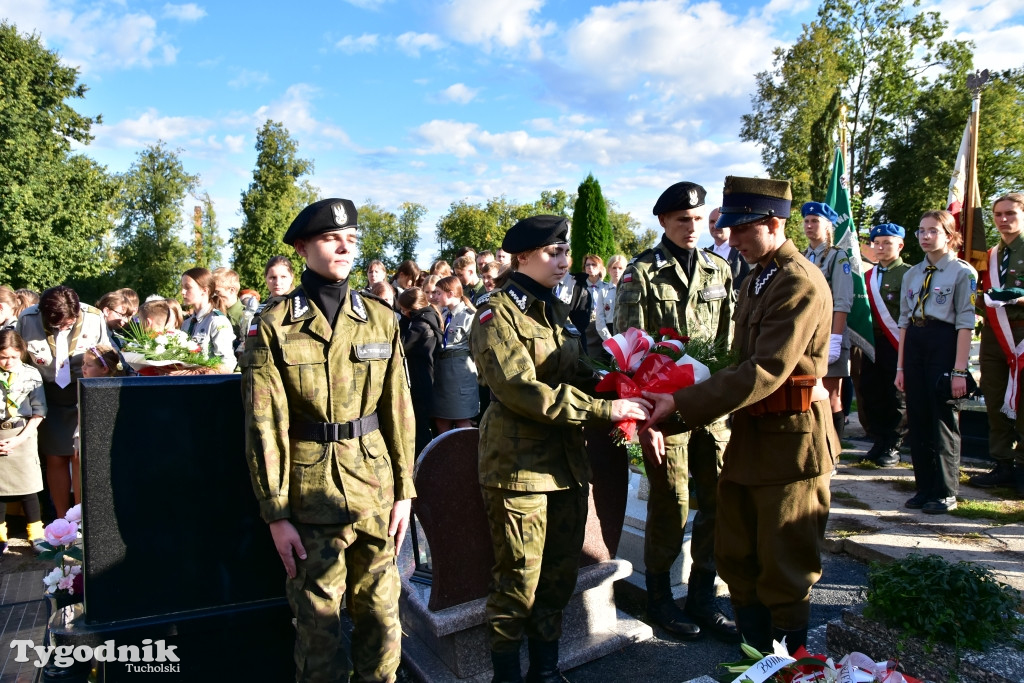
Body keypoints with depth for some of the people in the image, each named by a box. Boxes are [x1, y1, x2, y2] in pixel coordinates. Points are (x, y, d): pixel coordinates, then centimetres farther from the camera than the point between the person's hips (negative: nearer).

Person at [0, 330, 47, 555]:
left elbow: (38, 412, -3)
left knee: (28, 487, 4)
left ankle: (36, 535, 18)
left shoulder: (31, 374, -5)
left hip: (22, 435, -1)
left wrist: (20, 438, -11)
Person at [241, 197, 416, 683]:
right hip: (311, 494, -2)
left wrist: (404, 489, 3)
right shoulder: (273, 325, -6)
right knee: (319, 624, 11)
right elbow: (265, 424, -7)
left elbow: (398, 409, 4)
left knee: (381, 617, 13)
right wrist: (275, 512, -8)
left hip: (377, 491, 3)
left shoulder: (380, 319, 3)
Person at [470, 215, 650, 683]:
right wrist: (604, 409, -22)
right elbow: (521, 390, -21)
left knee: (560, 575, 14)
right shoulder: (496, 312, -9)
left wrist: (617, 398, -4)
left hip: (567, 462, 7)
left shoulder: (554, 310, 15)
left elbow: (575, 377, 16)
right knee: (519, 581, 4)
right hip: (520, 464, -7)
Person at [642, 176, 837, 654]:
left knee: (784, 571, 6)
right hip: (748, 436, 9)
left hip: (789, 440, -9)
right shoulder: (755, 279, 13)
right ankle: (757, 655, 36)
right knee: (736, 560, 18)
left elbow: (766, 372, -26)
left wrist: (682, 403, -27)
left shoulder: (801, 283, -17)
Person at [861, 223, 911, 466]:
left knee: (896, 397, 2)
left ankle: (893, 447, 12)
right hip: (871, 344, 5)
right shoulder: (868, 276, 15)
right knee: (871, 395, 7)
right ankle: (878, 442, 20)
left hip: (896, 346, -5)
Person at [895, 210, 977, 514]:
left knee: (943, 420, 1)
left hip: (944, 342, -6)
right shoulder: (912, 274, 13)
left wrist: (959, 370, -15)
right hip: (914, 344, 6)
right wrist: (901, 366, 10)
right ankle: (924, 487, 20)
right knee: (917, 420, 8)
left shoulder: (963, 272, -4)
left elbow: (966, 324, -9)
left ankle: (945, 492, 14)